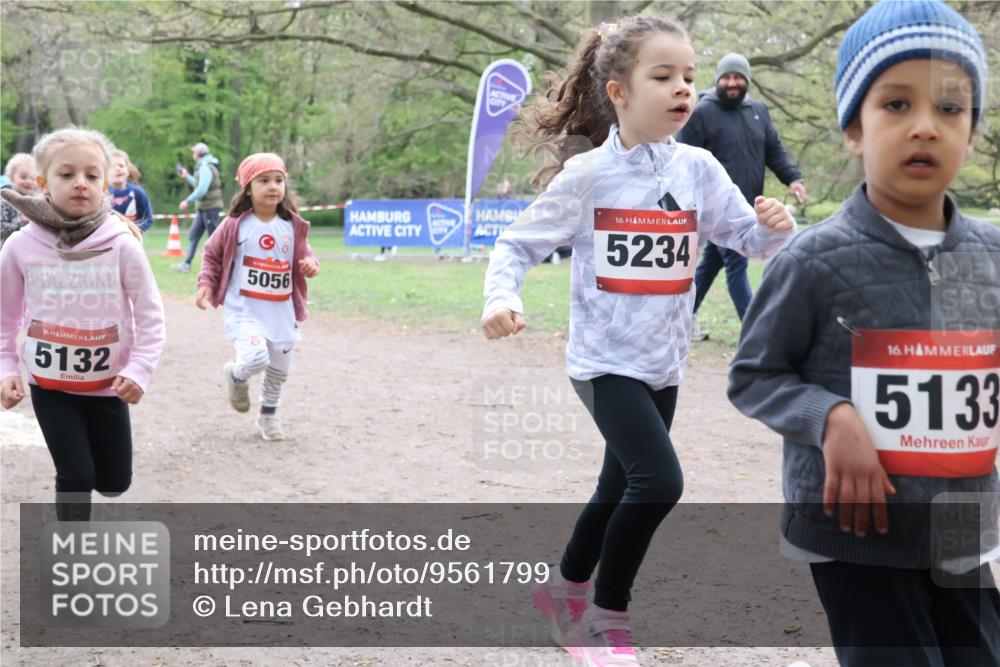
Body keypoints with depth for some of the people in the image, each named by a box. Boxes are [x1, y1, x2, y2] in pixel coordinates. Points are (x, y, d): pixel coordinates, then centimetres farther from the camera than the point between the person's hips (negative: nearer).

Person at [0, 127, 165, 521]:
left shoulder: (122, 244, -14)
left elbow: (150, 315, -8)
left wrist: (138, 369, -18)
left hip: (108, 383, 1)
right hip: (49, 384, -1)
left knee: (114, 482, 14)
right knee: (76, 477, -4)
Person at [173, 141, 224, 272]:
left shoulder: (206, 167, -16)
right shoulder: (204, 166, 15)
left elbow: (202, 189, -25)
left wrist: (187, 201, -21)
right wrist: (187, 177, 23)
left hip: (210, 207, -10)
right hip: (203, 207, 10)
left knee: (214, 236, -6)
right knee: (193, 235, 11)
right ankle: (186, 264, 13)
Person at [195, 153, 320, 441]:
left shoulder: (292, 225, -1)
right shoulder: (235, 224, -9)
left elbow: (304, 255, 11)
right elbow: (212, 254, 4)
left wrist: (311, 264, -12)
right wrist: (206, 284, -8)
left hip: (281, 311, 4)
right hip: (244, 310, -4)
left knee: (279, 370, 14)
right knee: (256, 358, -25)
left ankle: (269, 414, 40)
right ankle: (236, 376, 11)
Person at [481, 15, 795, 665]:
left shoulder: (699, 169, -2)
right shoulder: (586, 174, -12)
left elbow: (751, 239, 1)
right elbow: (518, 246, -6)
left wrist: (777, 226, -21)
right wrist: (502, 298, -24)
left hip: (663, 363, 5)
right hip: (605, 359, -5)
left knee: (621, 491, 18)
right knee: (659, 482, -20)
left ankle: (565, 588, 42)